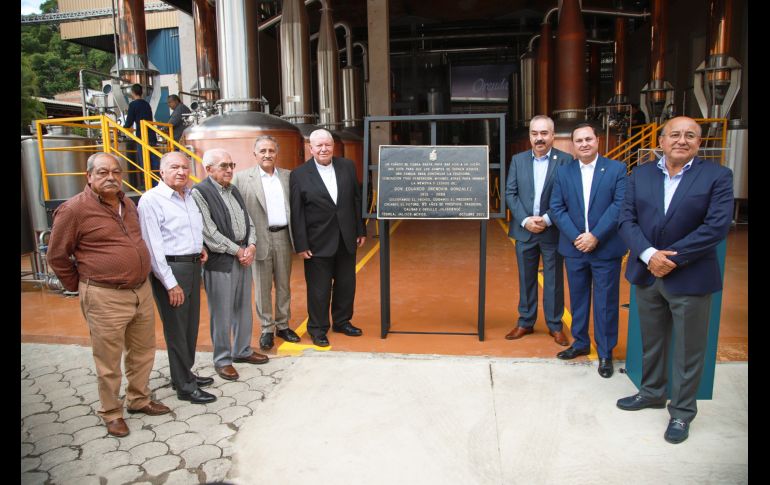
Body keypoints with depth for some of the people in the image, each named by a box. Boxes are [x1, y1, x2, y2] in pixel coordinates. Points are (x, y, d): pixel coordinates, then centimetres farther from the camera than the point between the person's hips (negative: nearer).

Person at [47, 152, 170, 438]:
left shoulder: (128, 204, 9)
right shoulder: (74, 209, -11)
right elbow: (57, 256, -4)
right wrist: (79, 286, 2)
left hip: (141, 291, 7)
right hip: (105, 298, -6)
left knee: (143, 353, 18)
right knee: (109, 362, 7)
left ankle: (139, 400, 37)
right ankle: (111, 413, 26)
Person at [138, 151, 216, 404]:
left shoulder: (189, 197, 11)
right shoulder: (151, 199, -13)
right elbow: (153, 246, -17)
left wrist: (200, 248, 10)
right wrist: (170, 283, -18)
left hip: (193, 266, 8)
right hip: (170, 269, -8)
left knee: (191, 324, 17)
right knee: (176, 329, 2)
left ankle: (184, 374, 33)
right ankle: (185, 387, 14)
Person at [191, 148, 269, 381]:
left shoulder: (234, 190, 14)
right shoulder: (199, 192, -10)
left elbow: (248, 222, 14)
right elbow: (209, 233, -16)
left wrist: (251, 246, -3)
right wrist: (237, 250, -13)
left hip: (243, 257, 7)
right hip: (219, 261, -7)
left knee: (244, 308, 17)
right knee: (222, 314, 2)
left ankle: (242, 350, 33)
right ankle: (222, 360, 18)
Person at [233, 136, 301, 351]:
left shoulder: (288, 176, 8)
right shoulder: (242, 177, -2)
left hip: (283, 236, 3)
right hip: (259, 239, -3)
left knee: (284, 285, 13)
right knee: (262, 287, 6)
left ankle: (283, 325, 27)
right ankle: (267, 329, 19)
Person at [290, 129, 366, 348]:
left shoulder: (347, 166, 3)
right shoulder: (299, 174, -7)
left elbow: (357, 199, 7)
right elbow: (296, 213, -8)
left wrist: (361, 230, 6)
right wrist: (301, 245, -11)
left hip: (346, 239, 4)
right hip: (318, 242, -4)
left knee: (346, 284, 15)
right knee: (319, 288, 6)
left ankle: (342, 321, 34)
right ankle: (318, 329, 23)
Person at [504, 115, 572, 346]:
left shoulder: (565, 160, -4)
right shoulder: (518, 160, 5)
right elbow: (510, 194, 2)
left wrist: (547, 219, -16)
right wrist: (525, 220, -10)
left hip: (552, 231, -2)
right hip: (524, 230, 3)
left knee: (554, 280, 7)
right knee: (526, 279, 12)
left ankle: (555, 325, 21)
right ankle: (525, 322, 24)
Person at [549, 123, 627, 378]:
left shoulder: (616, 169, -2)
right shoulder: (563, 171, 5)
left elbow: (620, 206, -10)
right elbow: (556, 208, 0)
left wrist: (595, 236, -17)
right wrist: (575, 237, -12)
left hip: (606, 249, -3)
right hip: (574, 248, 3)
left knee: (605, 303, 4)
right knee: (577, 298, 14)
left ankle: (605, 353, 17)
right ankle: (581, 343, 30)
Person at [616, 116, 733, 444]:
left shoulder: (717, 176, -6)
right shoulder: (640, 175, 4)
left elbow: (717, 226, -15)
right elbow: (626, 220, -2)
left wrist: (672, 258, -18)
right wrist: (648, 255, -17)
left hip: (690, 278, -3)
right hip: (646, 273, 4)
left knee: (688, 350, 8)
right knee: (651, 342, 19)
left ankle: (682, 412, 25)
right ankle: (652, 392, 40)